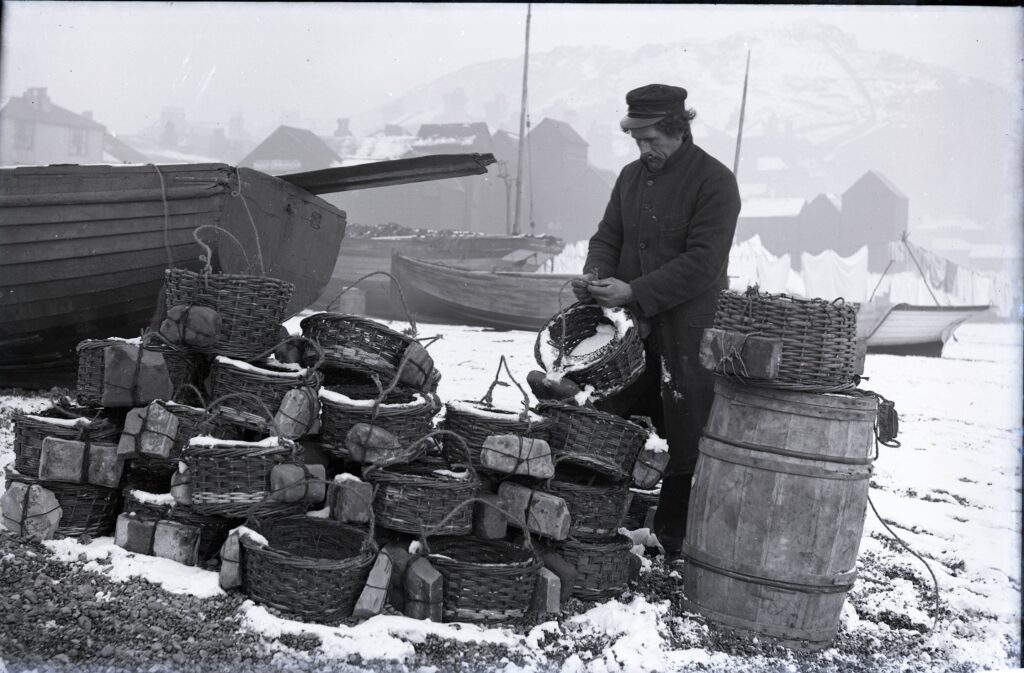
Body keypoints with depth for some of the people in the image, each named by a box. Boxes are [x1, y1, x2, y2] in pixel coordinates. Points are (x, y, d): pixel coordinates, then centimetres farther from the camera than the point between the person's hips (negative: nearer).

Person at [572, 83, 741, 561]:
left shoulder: (714, 181, -9)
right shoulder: (632, 176, 12)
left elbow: (703, 262, -17)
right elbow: (608, 237, 15)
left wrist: (634, 292, -22)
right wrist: (595, 275, -7)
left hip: (687, 334, -6)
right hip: (632, 327, 6)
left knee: (685, 441, 1)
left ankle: (673, 544, 14)